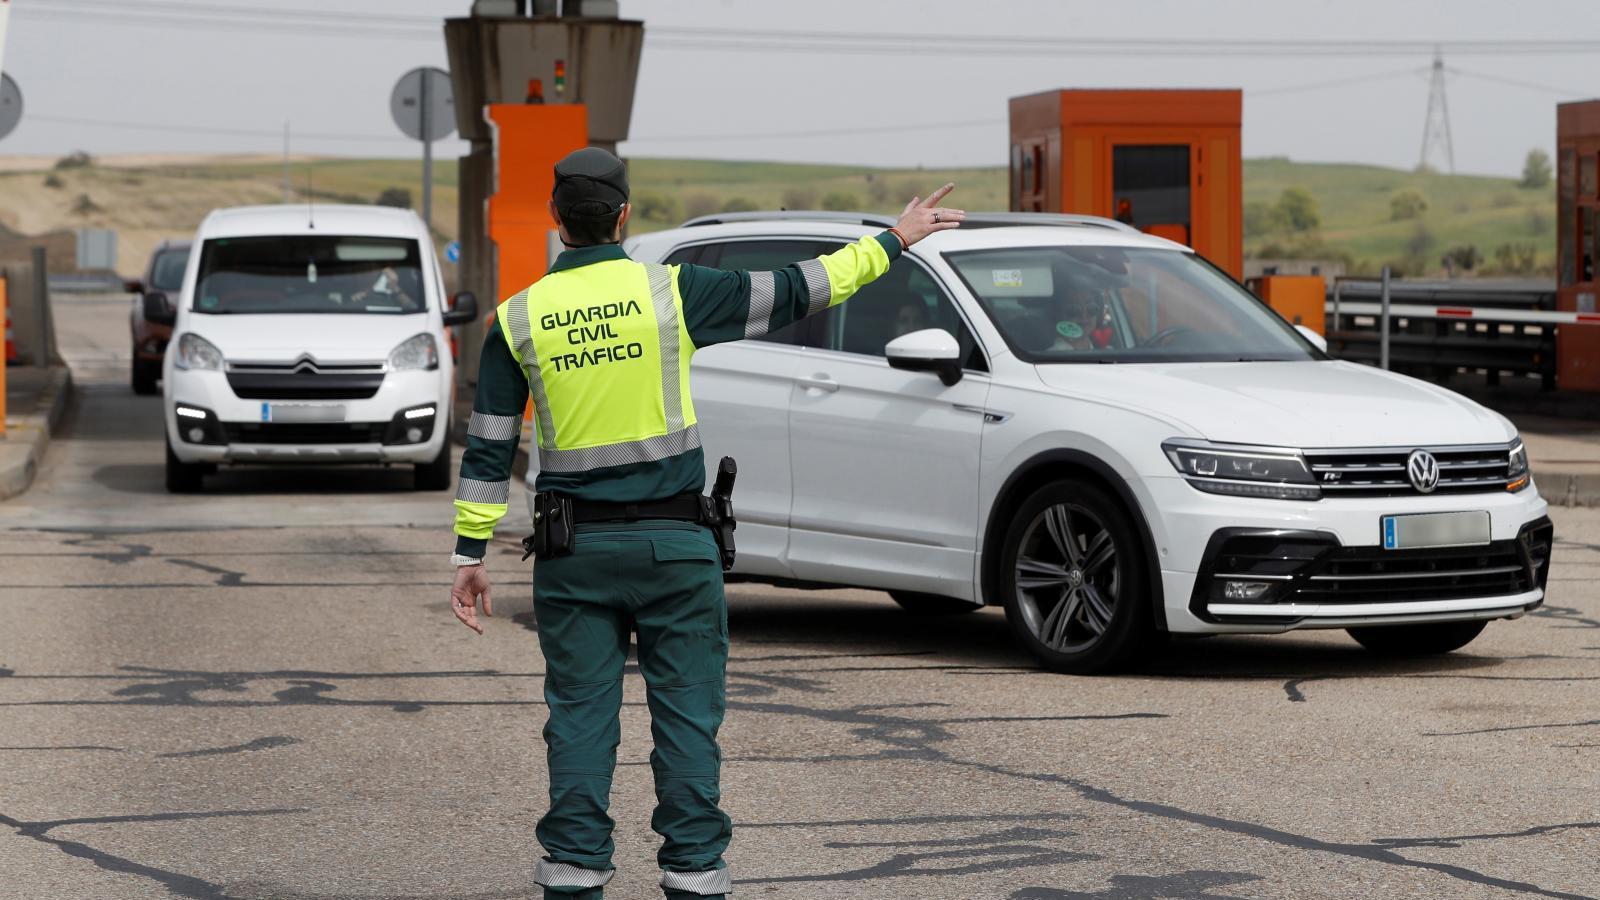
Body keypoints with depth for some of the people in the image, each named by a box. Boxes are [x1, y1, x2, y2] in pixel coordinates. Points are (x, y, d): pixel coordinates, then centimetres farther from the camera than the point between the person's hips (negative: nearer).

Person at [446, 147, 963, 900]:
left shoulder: (517, 320, 0)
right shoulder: (670, 292, -5)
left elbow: (487, 451, 1)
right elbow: (794, 292, 1)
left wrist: (470, 554, 6)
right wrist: (894, 240, 12)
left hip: (573, 553, 2)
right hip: (672, 542, -2)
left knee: (580, 718, 6)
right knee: (686, 716, 4)